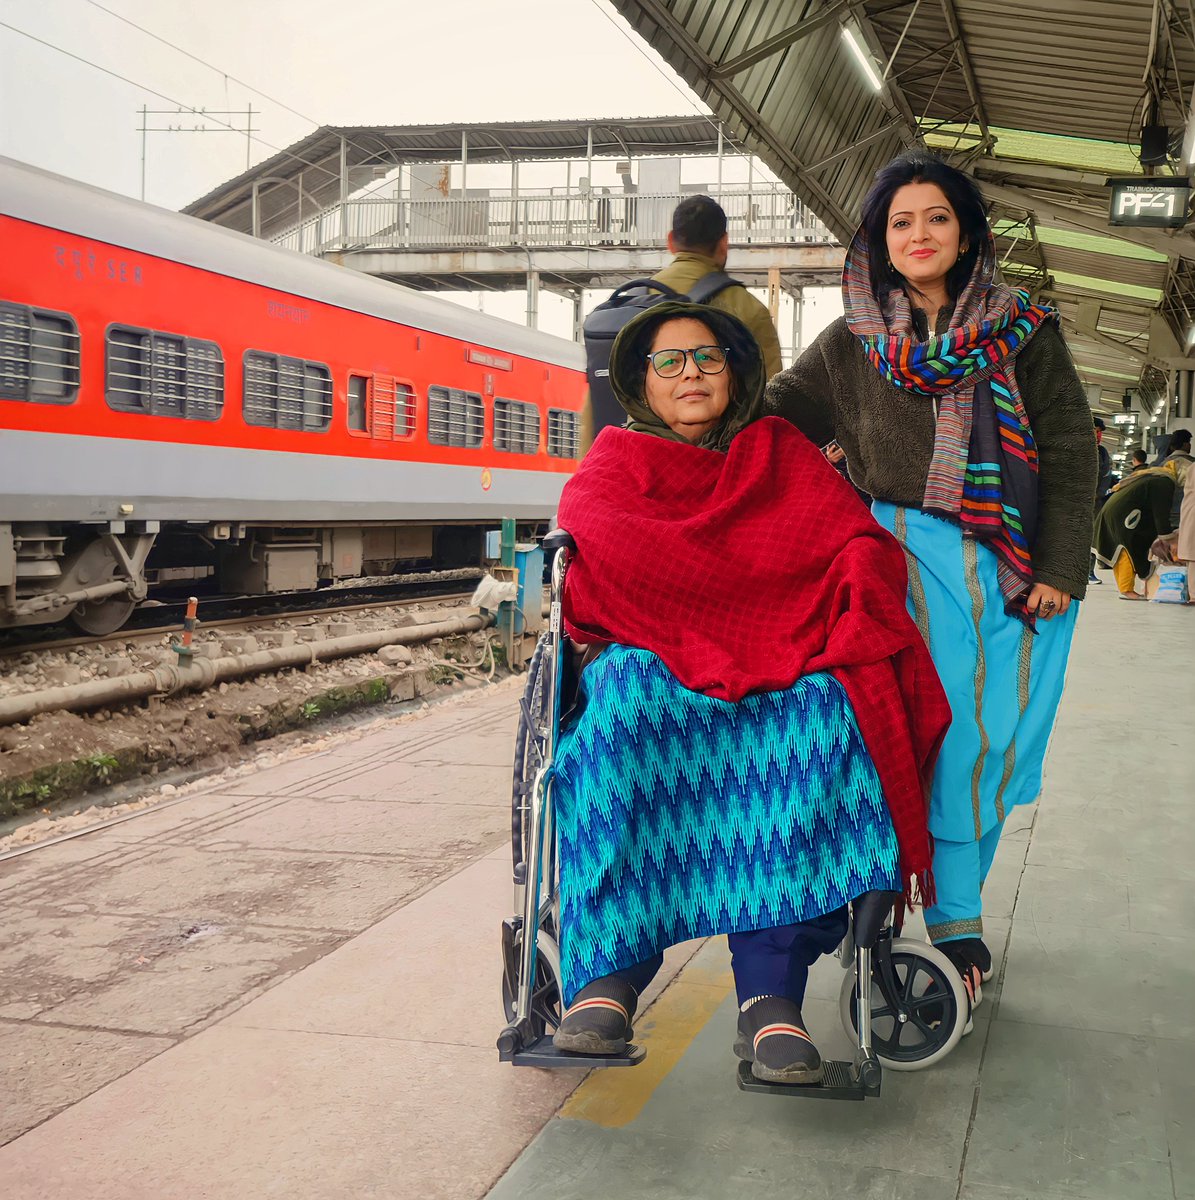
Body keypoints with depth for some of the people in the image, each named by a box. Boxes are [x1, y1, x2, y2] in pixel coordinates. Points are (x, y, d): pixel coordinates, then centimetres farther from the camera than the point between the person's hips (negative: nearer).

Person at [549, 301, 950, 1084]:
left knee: (820, 709, -34)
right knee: (628, 697, -36)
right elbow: (587, 545, -4)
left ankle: (773, 998, -40)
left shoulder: (781, 452, 23)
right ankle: (606, 975, -39)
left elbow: (864, 543, 10)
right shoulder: (619, 458, 19)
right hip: (654, 659, -1)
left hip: (784, 672, 1)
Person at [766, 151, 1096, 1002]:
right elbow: (774, 416, 16)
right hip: (910, 552, -1)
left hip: (1015, 570, 1)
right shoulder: (854, 344, 10)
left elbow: (1071, 452, 6)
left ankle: (958, 895, 19)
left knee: (995, 738, 3)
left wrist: (1060, 568, -2)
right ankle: (956, 919, 0)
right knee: (943, 725, -8)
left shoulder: (1025, 333, 8)